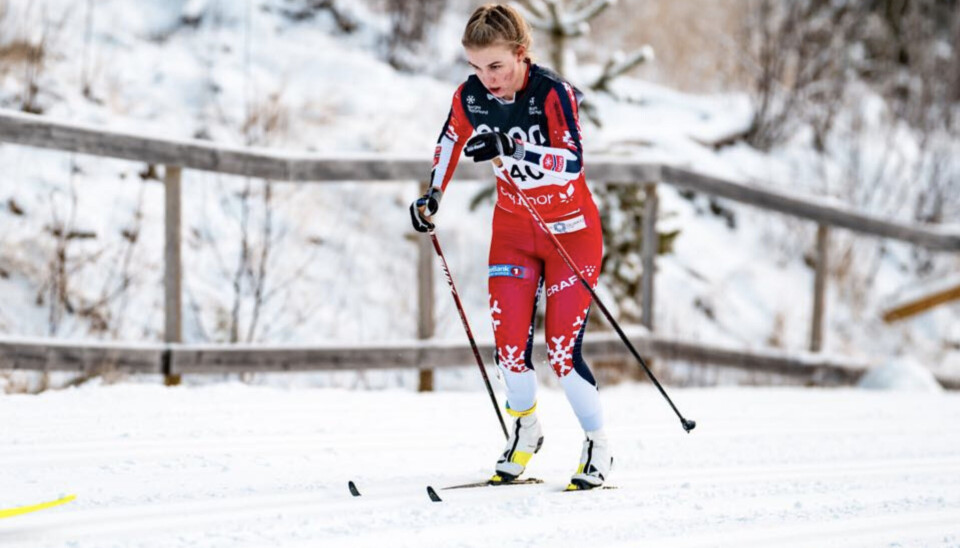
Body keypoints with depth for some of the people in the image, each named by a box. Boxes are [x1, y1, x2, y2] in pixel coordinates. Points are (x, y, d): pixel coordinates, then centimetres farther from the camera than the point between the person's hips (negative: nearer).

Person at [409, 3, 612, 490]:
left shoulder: (553, 94, -25)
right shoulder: (470, 98, -9)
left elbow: (571, 162, -38)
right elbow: (451, 140, 13)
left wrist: (510, 150, -47)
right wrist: (433, 196, 9)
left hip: (571, 231, -5)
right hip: (513, 228, 5)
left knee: (563, 351, -10)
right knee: (509, 343, -4)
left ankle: (598, 448, 9)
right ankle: (525, 431, 22)